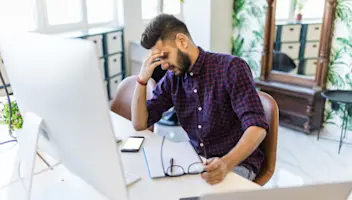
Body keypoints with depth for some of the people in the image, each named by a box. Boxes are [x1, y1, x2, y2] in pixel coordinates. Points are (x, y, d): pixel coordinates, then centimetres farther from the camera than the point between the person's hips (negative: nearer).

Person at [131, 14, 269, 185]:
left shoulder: (231, 67, -16)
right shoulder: (172, 78, -1)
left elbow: (257, 127, -23)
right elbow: (140, 124, 1)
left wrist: (226, 163, -40)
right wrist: (142, 80, -12)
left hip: (237, 162, -4)